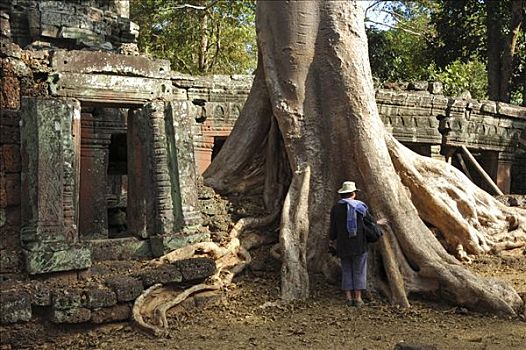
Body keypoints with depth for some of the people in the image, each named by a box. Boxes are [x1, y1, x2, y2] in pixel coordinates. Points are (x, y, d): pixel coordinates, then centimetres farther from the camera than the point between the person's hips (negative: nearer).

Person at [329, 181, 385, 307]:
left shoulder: (336, 208, -1)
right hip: (359, 244, -1)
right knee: (359, 271, 4)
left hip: (343, 245, 2)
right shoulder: (360, 206, -2)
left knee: (346, 271, 10)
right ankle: (358, 298, 3)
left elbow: (333, 228, 1)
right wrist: (377, 223, 35)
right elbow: (369, 220, 13)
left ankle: (349, 297, 7)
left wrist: (332, 239, 22)